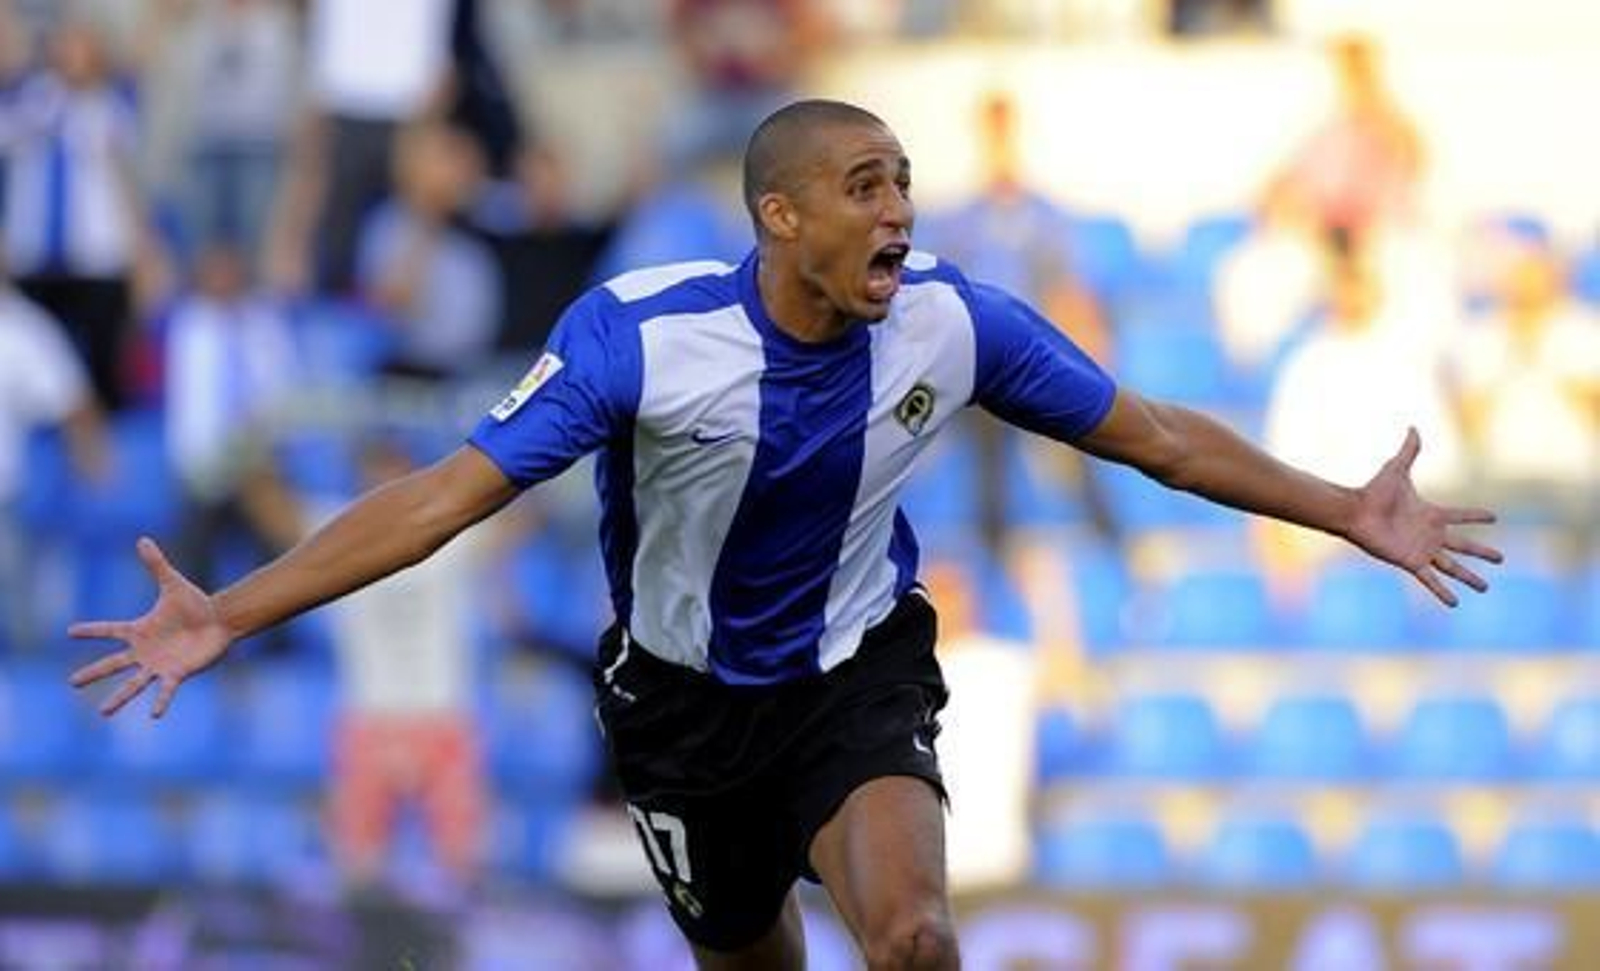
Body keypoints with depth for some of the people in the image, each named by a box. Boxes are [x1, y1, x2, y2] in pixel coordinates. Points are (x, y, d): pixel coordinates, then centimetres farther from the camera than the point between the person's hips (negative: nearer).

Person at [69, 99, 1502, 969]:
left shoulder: (952, 322, -18)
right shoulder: (641, 334, -26)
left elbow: (1155, 436, -4)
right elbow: (452, 493, -27)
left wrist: (1351, 514, -2)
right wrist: (228, 616, -35)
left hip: (860, 674, 0)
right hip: (687, 697, 0)